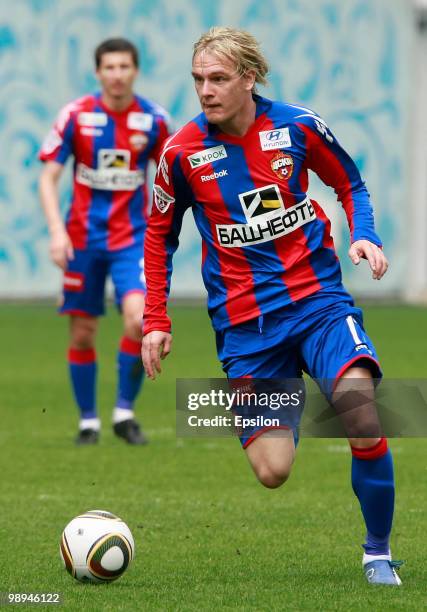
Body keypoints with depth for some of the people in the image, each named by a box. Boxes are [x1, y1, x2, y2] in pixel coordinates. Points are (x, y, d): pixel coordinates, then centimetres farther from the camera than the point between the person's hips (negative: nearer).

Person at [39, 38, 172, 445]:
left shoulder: (153, 120, -3)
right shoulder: (75, 116, -6)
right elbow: (48, 177, -4)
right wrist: (57, 231, -16)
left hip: (133, 236, 0)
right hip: (84, 238, 0)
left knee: (138, 320, -20)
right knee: (82, 333, 3)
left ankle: (124, 412, -3)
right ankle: (88, 421, 19)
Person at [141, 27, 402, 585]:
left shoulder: (297, 126, -4)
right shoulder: (182, 152, -5)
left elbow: (350, 185, 14)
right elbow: (160, 236, 10)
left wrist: (364, 236, -6)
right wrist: (155, 322, 6)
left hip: (317, 298, 0)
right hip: (244, 323, 0)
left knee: (364, 422, -24)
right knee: (273, 472, -8)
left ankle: (378, 553, -3)